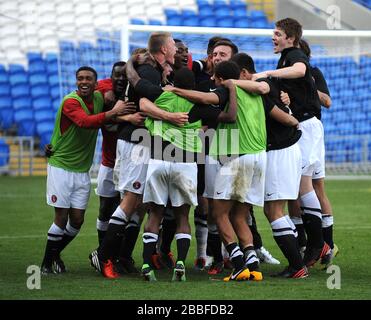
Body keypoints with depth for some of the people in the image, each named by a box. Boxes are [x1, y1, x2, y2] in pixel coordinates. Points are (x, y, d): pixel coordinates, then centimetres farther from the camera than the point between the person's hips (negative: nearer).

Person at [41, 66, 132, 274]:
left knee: (77, 220, 5)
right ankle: (47, 263, 8)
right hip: (61, 166, -6)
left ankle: (55, 254, 26)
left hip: (82, 170, 6)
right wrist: (113, 113, -36)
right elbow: (85, 122, -36)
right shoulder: (71, 102, -17)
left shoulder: (99, 98, 2)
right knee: (62, 217, -7)